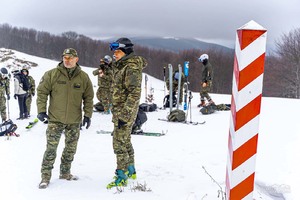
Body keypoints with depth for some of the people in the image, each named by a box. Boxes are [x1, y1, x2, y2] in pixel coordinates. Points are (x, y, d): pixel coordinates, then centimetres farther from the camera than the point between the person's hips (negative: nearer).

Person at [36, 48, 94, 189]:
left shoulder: (83, 77, 2)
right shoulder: (52, 74, -5)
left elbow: (88, 97, 9)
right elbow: (42, 92, 0)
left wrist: (87, 115, 4)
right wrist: (41, 110, -8)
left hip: (74, 121, 3)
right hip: (55, 119, -3)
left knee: (71, 149, 12)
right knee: (51, 148, -5)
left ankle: (65, 173, 29)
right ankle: (45, 176, 5)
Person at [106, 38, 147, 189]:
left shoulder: (132, 68, -18)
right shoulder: (121, 66, 13)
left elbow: (135, 94, -24)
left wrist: (124, 114, -26)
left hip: (125, 111, -10)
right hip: (119, 110, 10)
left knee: (119, 143, -6)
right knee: (125, 140, 20)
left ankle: (122, 177, 2)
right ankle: (130, 170, 33)